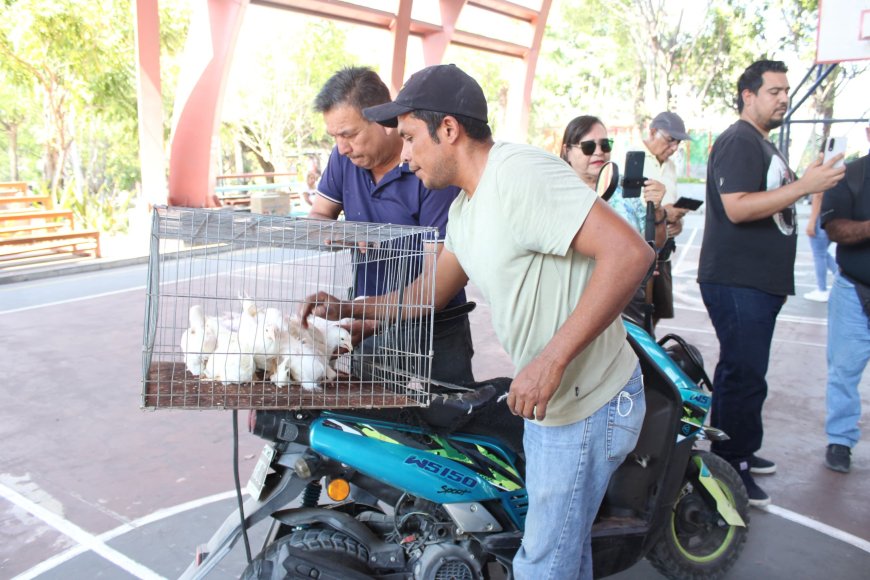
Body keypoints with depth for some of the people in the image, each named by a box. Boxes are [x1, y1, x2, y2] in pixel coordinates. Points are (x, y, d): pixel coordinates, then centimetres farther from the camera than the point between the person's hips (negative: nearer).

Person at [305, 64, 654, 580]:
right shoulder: (466, 208, 9)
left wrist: (552, 359, -33)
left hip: (588, 410, -9)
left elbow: (631, 252, -32)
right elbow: (430, 294, 16)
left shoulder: (521, 174, -24)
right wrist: (347, 308, 10)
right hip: (551, 401, 9)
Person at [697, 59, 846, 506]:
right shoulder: (738, 141, -12)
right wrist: (803, 186, -25)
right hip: (736, 281, -11)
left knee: (744, 372, 17)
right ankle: (730, 469, 3)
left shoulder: (764, 145, 22)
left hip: (761, 281, 11)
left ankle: (742, 452, 29)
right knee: (744, 375, -8)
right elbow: (737, 207, -25)